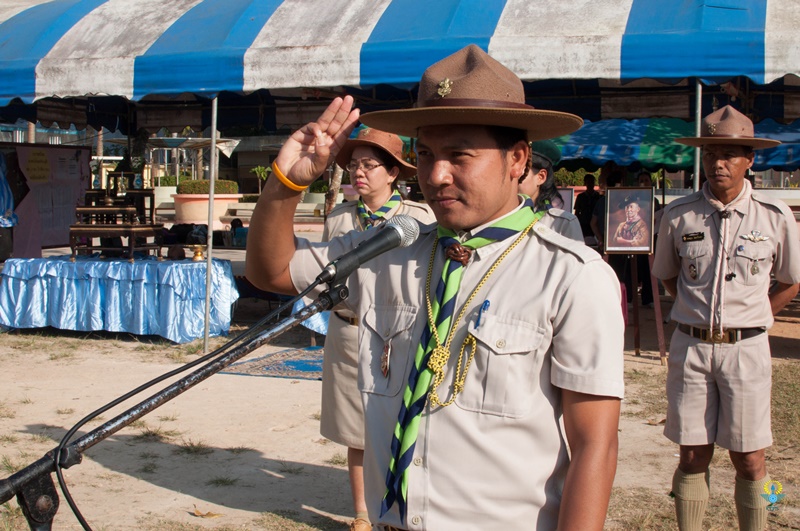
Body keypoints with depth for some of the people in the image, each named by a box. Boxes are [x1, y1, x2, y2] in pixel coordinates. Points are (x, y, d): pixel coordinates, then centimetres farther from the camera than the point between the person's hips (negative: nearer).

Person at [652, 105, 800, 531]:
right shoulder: (679, 215, 1)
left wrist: (748, 319, 6)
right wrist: (699, 312, 8)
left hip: (745, 348, -1)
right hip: (691, 347, 1)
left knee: (749, 460, 3)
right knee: (693, 456, 6)